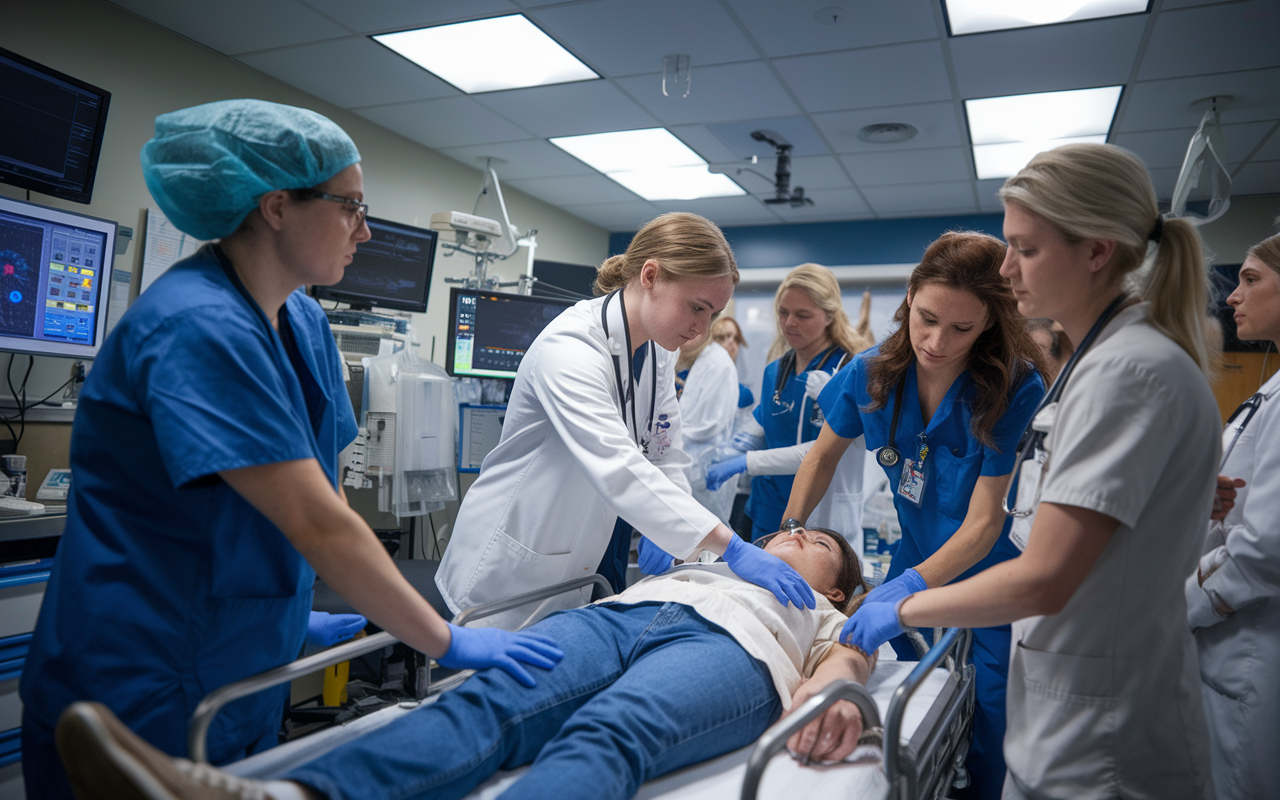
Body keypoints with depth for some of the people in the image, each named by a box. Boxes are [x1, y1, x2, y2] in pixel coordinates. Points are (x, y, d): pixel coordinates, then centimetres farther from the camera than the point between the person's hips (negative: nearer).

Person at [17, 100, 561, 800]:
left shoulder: (303, 322, 4)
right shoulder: (200, 328, -25)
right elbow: (318, 525, -27)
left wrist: (348, 610, -2)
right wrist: (448, 644, -22)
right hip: (148, 702, -8)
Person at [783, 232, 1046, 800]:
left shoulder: (1017, 391, -22)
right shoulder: (874, 372, -10)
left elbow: (985, 524, -20)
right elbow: (824, 455, 7)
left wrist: (908, 587, -33)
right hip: (916, 560, 4)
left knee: (982, 747, 3)